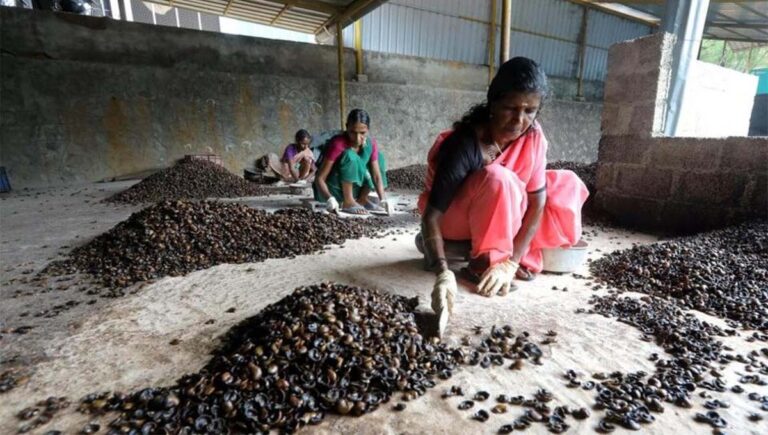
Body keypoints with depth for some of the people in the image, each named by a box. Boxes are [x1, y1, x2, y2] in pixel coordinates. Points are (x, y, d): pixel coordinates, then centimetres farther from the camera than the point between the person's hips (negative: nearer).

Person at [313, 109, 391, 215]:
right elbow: (319, 178, -25)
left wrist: (383, 200, -27)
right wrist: (329, 198, -42)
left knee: (379, 156, -4)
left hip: (351, 189, 6)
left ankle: (362, 199, -5)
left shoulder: (371, 143, -9)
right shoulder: (338, 144, -25)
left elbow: (377, 175, -12)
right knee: (350, 155, -29)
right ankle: (348, 202, -24)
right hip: (332, 190, -6)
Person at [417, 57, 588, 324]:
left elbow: (537, 201, -15)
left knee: (568, 185, -5)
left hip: (495, 216, 6)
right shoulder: (464, 146, -30)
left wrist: (512, 262, -23)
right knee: (499, 179, -34)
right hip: (452, 221, -6)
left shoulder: (533, 136, -14)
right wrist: (443, 272, -46)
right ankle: (483, 264, -17)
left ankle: (508, 258, -6)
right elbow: (431, 215, -33)